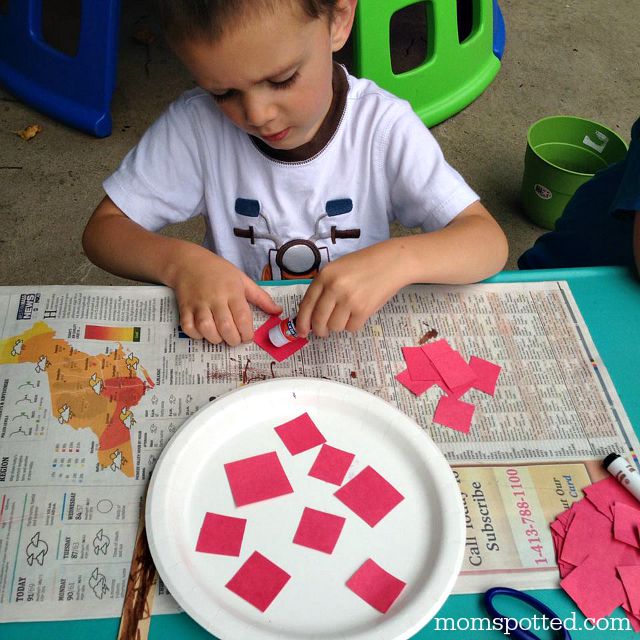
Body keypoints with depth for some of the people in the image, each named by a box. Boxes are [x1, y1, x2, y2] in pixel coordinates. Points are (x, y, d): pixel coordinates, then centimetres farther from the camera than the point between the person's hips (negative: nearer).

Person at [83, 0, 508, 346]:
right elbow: (104, 228, -5)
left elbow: (489, 242, -16)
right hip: (234, 343, 1)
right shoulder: (197, 123, -12)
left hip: (354, 345, 0)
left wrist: (398, 259, -35)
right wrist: (179, 262, -25)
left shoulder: (384, 128, -14)